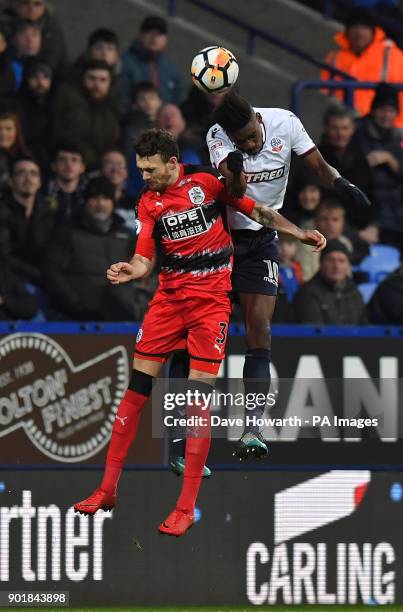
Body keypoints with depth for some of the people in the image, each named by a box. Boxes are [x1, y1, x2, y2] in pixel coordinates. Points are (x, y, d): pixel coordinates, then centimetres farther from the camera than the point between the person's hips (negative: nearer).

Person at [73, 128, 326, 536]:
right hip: (169, 299, 3)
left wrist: (300, 234, 4)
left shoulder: (206, 183, -3)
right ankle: (107, 489, 7)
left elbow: (255, 211, 7)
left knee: (198, 396, -9)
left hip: (211, 300, -3)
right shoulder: (149, 203, 4)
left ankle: (187, 508, -7)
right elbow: (145, 258, -3)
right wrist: (131, 270, -24)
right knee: (136, 390, -2)